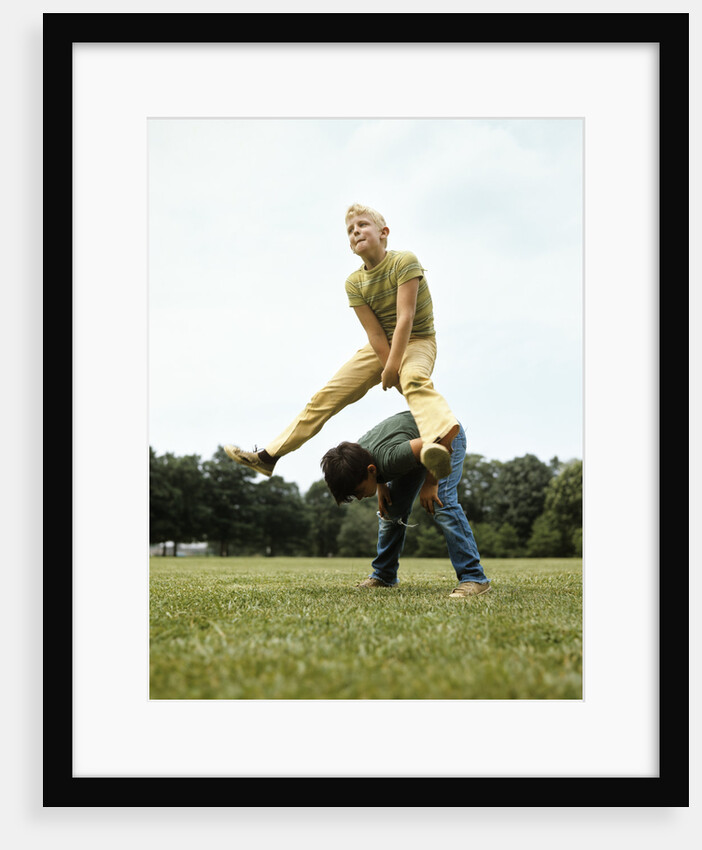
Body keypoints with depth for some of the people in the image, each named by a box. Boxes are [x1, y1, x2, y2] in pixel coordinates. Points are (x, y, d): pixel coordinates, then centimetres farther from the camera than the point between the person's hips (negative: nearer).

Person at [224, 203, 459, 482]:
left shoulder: (404, 261, -18)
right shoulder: (354, 283, -3)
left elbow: (405, 317, -24)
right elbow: (375, 333, -9)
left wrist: (392, 369, -26)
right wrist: (390, 370, -19)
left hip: (417, 341, -6)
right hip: (381, 346, 6)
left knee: (415, 379, -41)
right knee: (327, 396, 1)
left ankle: (439, 442, -72)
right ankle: (268, 457, 7)